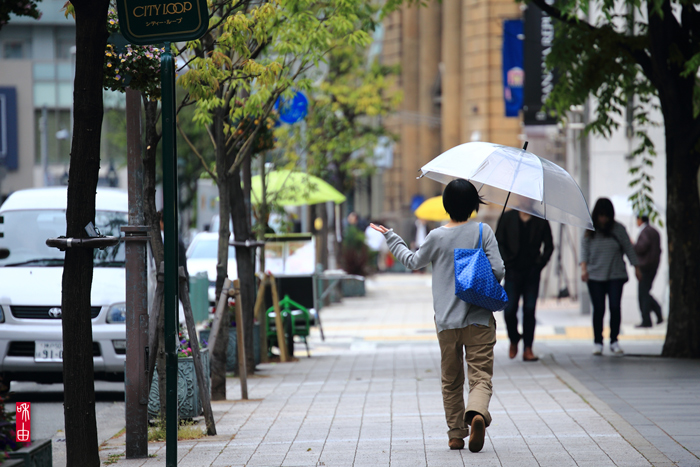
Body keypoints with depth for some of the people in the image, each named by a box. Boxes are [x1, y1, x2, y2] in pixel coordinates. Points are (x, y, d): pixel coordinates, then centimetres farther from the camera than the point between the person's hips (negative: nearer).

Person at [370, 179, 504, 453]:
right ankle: (477, 413, -33)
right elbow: (497, 270, -8)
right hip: (479, 318, -1)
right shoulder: (483, 232, -3)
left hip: (446, 321, 1)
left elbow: (413, 262, 16)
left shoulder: (437, 237, -1)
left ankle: (456, 434, 16)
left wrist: (390, 237, 29)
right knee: (480, 376, -5)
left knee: (451, 381, 14)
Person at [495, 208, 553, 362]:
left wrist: (540, 263, -1)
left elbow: (549, 246, 10)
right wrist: (507, 261, -6)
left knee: (529, 310, -2)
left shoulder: (541, 221, 4)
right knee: (509, 309, -6)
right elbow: (498, 243, 5)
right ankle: (513, 340, 20)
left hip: (532, 273, 0)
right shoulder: (507, 218, 4)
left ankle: (528, 349, 2)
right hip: (513, 272, 0)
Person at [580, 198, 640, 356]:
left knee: (615, 307, -9)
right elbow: (584, 249, 0)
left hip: (616, 275, 0)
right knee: (598, 309, -1)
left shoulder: (618, 229, 3)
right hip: (595, 276, 0)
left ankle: (614, 341, 2)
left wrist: (637, 268, 9)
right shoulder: (590, 231, 2)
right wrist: (584, 268, -14)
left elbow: (628, 248, 8)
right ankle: (597, 342, 10)